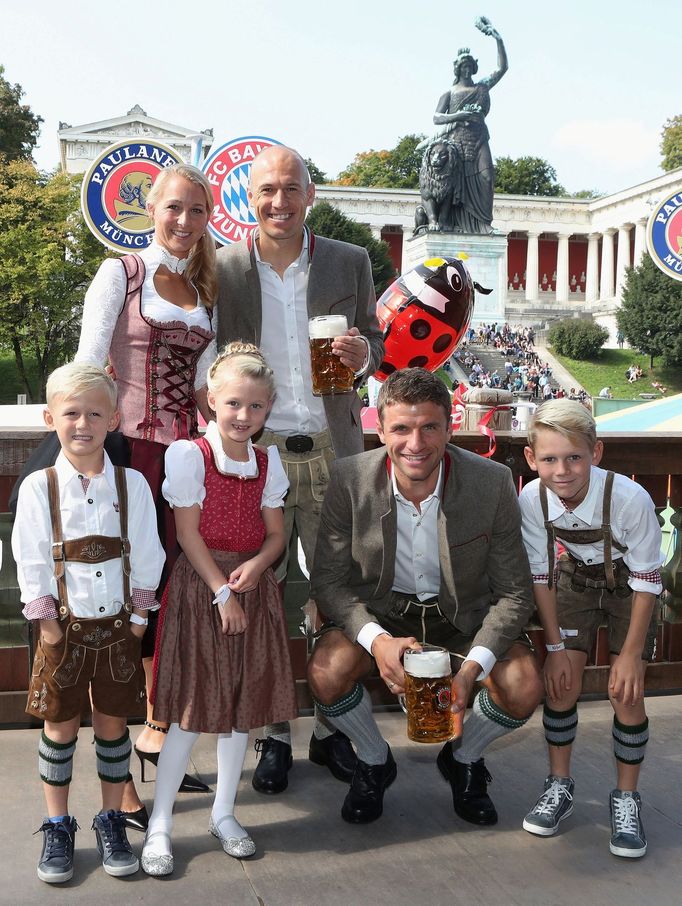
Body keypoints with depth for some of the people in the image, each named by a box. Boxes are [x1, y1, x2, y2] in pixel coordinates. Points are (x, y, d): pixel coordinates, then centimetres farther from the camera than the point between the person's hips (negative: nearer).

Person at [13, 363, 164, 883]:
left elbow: (146, 553, 0)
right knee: (61, 726, 10)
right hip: (66, 625, -1)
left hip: (118, 623, 1)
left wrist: (139, 613, -3)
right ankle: (58, 828, 27)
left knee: (112, 724, 11)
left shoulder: (131, 484, -3)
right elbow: (30, 558, -5)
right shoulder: (39, 486, -6)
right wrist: (46, 619, -8)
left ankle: (112, 822, 28)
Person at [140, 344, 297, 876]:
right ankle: (159, 826, 12)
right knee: (193, 709, -3)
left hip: (252, 585, 5)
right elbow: (189, 532, -11)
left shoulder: (267, 462, 5)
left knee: (244, 703, 10)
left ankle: (224, 813, 27)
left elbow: (275, 534, 6)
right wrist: (222, 592, -13)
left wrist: (255, 567, -15)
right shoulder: (190, 455, -9)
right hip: (201, 584, -5)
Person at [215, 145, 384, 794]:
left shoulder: (350, 262, 5)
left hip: (331, 454, 1)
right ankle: (273, 735, 23)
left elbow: (373, 339, 14)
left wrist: (364, 355, -10)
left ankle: (331, 730, 25)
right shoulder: (223, 269, 1)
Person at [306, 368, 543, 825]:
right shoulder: (350, 480, -19)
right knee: (326, 672, -27)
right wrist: (376, 639, -31)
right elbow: (329, 579, -11)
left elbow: (514, 593, -13)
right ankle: (375, 761, 8)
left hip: (464, 614, 0)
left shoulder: (493, 483, -20)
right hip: (380, 611, 0)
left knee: (523, 687, -24)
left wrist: (472, 669, -28)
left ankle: (463, 758, 13)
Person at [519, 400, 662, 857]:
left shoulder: (630, 498, -35)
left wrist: (630, 653, -18)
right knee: (563, 683, -4)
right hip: (577, 580, 2)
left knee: (627, 693, -8)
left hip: (629, 588, -2)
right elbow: (541, 576, -12)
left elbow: (647, 580, -22)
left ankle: (627, 799, 12)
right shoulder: (532, 499, -27)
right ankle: (560, 786, 17)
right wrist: (556, 646, -10)